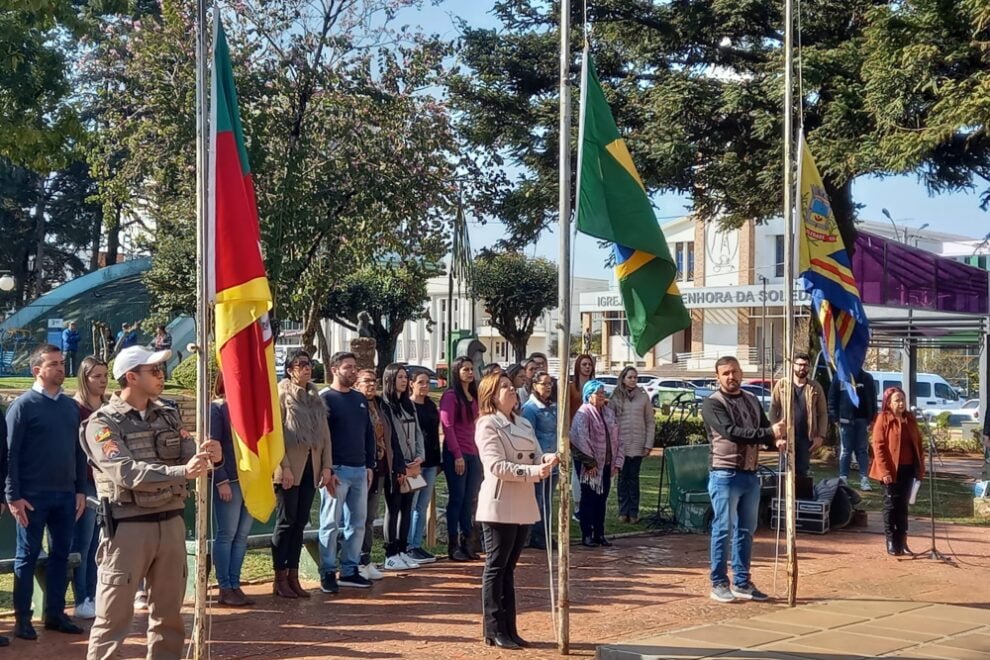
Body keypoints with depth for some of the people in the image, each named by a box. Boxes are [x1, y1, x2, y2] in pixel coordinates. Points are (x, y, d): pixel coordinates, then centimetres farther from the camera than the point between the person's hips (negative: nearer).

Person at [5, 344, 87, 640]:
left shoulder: (71, 406, 9)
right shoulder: (23, 405, -6)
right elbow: (10, 453, -9)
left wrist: (80, 490, 8)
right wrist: (13, 496, -13)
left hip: (65, 494, 5)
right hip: (33, 495, -5)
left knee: (61, 554, 10)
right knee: (27, 556, 3)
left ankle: (55, 613, 20)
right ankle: (22, 619, 9)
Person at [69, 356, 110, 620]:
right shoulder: (74, 408, -7)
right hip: (86, 483, -6)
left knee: (97, 545, 10)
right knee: (83, 544, 0)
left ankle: (94, 597, 16)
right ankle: (82, 601, 5)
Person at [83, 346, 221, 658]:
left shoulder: (169, 416, 11)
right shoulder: (102, 423, -8)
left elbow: (191, 458, 3)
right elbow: (126, 472, -22)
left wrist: (211, 456, -22)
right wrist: (181, 472, -33)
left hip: (171, 523, 6)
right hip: (128, 527, -6)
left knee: (169, 613, 13)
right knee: (113, 617, -2)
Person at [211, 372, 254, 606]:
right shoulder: (217, 408, -4)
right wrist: (221, 481, -15)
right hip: (229, 482, -6)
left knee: (242, 536, 7)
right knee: (226, 535, -1)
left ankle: (235, 585, 12)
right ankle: (225, 588, 3)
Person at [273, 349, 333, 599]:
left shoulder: (315, 397, 15)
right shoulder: (282, 394, -5)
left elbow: (325, 433, 13)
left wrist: (326, 466, 6)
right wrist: (284, 467, -16)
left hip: (311, 467, 6)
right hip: (289, 469, -6)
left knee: (300, 522, 8)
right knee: (286, 522, -2)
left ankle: (293, 577, 13)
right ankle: (279, 579, 5)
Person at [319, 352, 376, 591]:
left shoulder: (360, 399, 14)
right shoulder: (326, 399, -6)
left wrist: (369, 465, 12)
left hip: (360, 470, 7)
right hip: (336, 470, -7)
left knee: (358, 522, 9)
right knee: (331, 523, -3)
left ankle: (350, 570, 17)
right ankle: (328, 573, 3)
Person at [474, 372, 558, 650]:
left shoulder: (524, 424, 15)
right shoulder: (488, 425, -9)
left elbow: (536, 457, 10)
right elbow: (496, 466, -19)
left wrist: (549, 460, -13)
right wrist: (533, 471, -26)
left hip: (523, 506, 7)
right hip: (499, 506, -7)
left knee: (508, 567, 13)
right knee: (496, 567, -1)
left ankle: (509, 629, 18)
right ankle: (494, 631, 4)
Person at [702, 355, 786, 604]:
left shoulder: (752, 401, 14)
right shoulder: (713, 403, -9)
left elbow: (765, 430, 13)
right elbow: (731, 432, -22)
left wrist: (776, 441, -12)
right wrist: (769, 432, -30)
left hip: (751, 475, 7)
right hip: (725, 476, -7)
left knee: (746, 531, 11)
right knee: (723, 530, -2)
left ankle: (742, 583, 20)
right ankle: (719, 584, 6)